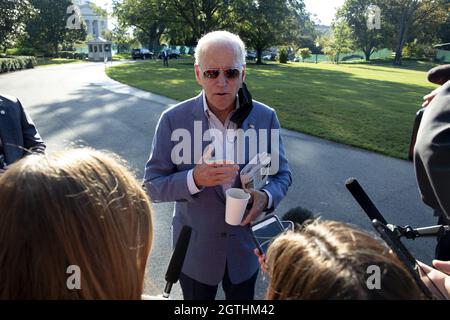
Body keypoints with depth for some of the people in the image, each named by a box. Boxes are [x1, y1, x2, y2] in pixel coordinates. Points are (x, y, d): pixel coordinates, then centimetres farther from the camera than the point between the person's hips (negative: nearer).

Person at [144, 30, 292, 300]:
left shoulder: (265, 117, -9)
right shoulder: (174, 120, -15)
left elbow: (282, 174, 1)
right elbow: (152, 185, -11)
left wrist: (266, 197, -21)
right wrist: (194, 179, -30)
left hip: (247, 247, 2)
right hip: (195, 250, -1)